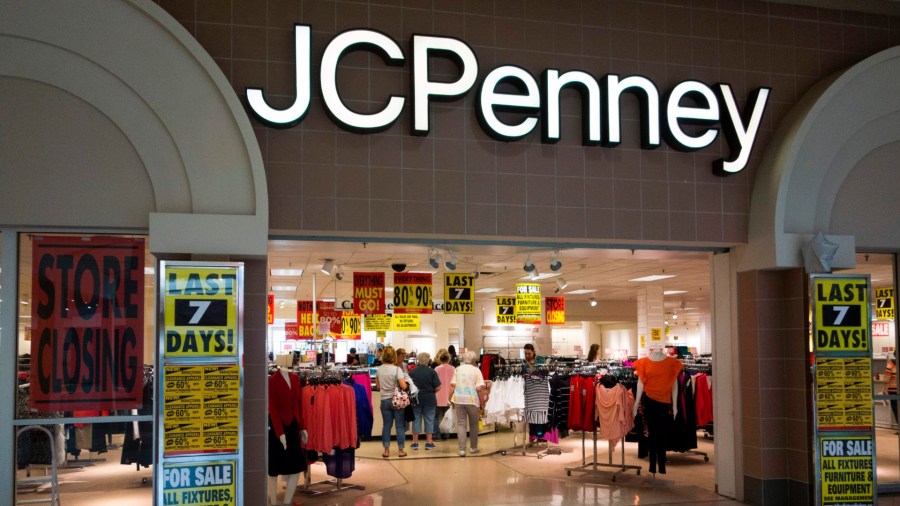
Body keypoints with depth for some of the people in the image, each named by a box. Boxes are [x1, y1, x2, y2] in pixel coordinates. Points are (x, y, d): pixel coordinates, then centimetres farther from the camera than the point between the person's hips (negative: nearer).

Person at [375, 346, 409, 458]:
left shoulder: (379, 369, 1)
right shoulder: (397, 369, -15)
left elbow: (378, 385, 11)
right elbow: (403, 386, -19)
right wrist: (407, 384, 2)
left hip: (384, 400, 4)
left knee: (386, 425, 10)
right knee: (400, 425, 5)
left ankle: (386, 450, 12)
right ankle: (401, 450, 10)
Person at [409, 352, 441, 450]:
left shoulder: (412, 372, -5)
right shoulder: (432, 372, -9)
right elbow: (438, 388, -10)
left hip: (416, 399, 1)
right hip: (429, 399, -1)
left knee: (416, 420, 9)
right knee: (429, 420, 8)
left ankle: (415, 442, 13)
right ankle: (429, 442, 10)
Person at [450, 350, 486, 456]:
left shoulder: (458, 369, 7)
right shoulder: (476, 370, -3)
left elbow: (452, 384, 5)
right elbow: (479, 387, -11)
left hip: (458, 399, 2)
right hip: (471, 399, -2)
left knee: (461, 424, 4)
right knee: (473, 424, 14)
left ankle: (462, 449, -4)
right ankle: (474, 448, 23)